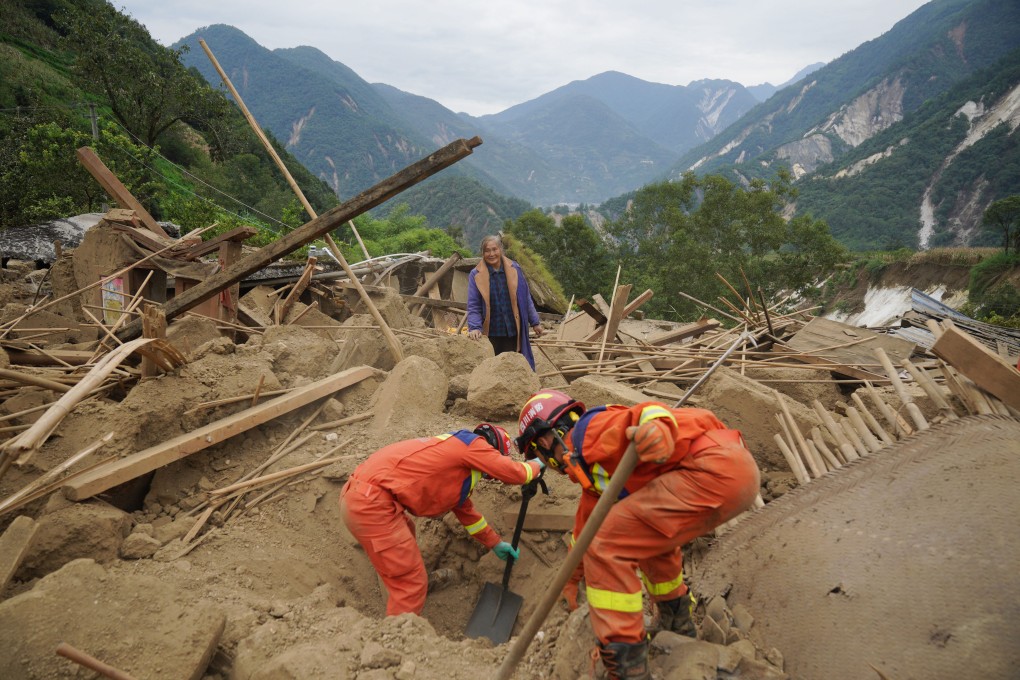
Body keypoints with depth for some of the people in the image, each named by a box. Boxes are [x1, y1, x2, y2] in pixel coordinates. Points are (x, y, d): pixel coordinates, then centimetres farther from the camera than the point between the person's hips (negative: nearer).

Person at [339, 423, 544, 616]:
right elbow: (514, 473, -2)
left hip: (361, 492, 11)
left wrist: (495, 543, 42)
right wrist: (536, 465, 20)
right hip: (371, 502, -11)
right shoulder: (473, 444, -3)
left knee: (405, 530, 36)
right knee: (411, 583, -4)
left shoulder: (457, 450, 26)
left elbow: (464, 509, 36)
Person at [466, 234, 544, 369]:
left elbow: (526, 298, 9)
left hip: (514, 332, 1)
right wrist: (475, 327, -19)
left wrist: (535, 322, 10)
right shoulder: (476, 275, -3)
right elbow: (473, 306, -4)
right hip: (490, 334, -1)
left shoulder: (514, 269, 2)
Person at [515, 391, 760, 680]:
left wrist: (657, 428, -42)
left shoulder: (587, 431, -3)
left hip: (715, 469, -11)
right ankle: (678, 627, 46)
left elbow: (650, 412, -18)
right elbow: (585, 525, 39)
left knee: (606, 547, -8)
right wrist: (572, 578, 50)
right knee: (648, 536, 32)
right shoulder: (590, 467, 26)